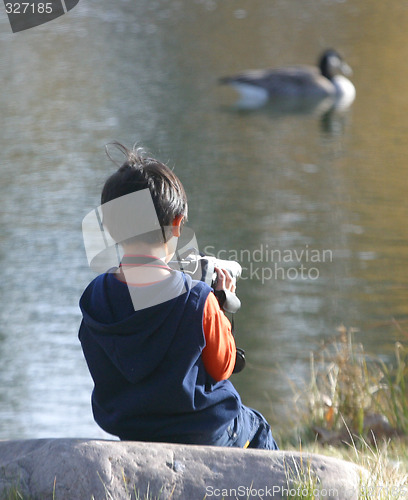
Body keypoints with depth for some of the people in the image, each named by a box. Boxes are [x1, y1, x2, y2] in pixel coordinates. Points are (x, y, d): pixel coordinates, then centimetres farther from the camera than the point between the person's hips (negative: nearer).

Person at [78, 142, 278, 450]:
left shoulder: (93, 299, -13)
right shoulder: (197, 300, -25)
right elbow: (222, 368, -10)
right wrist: (220, 307, 2)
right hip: (204, 434, -5)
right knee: (256, 428, 30)